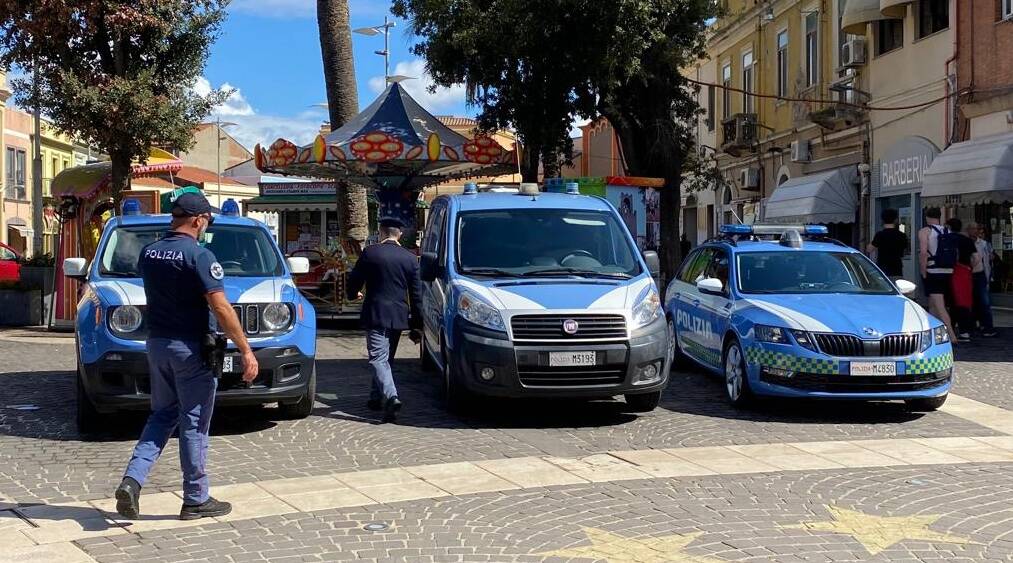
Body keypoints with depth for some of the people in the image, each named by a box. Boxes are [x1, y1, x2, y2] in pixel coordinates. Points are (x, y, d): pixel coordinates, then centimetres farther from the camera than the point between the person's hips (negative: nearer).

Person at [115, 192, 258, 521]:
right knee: (194, 424, 3)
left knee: (162, 416, 18)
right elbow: (221, 308, -21)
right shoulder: (199, 256, -16)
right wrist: (246, 350, -18)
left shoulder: (148, 253, 6)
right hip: (189, 348, -6)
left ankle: (132, 479, 1)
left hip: (156, 344, 6)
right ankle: (196, 500, 12)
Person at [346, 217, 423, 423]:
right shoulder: (410, 258, 5)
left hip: (376, 315, -4)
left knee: (379, 359, -8)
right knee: (385, 358, 19)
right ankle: (377, 397, 31)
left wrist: (354, 294, 26)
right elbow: (416, 295, 6)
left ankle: (391, 397, -27)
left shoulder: (370, 253, -5)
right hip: (399, 317, 4)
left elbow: (353, 282, 2)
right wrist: (416, 325, 12)